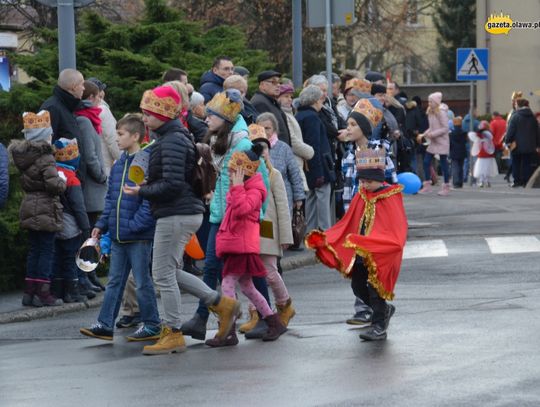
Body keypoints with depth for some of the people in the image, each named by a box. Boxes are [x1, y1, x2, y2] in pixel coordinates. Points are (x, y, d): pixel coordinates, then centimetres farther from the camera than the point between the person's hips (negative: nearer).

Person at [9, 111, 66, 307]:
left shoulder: (23, 156, 7)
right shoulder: (45, 158, -17)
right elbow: (53, 184, -24)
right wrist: (62, 182, -4)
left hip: (29, 208, 8)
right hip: (45, 209, -8)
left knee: (34, 250, 14)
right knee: (46, 251, -1)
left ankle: (29, 291, 15)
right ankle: (42, 292, 0)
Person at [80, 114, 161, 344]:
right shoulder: (118, 165, 12)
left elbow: (150, 201, -17)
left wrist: (135, 225, -20)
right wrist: (102, 225, 11)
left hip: (139, 236, -8)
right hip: (118, 236, 8)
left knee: (142, 281, 1)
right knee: (114, 281, 10)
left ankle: (151, 326, 11)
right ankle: (105, 324, 12)